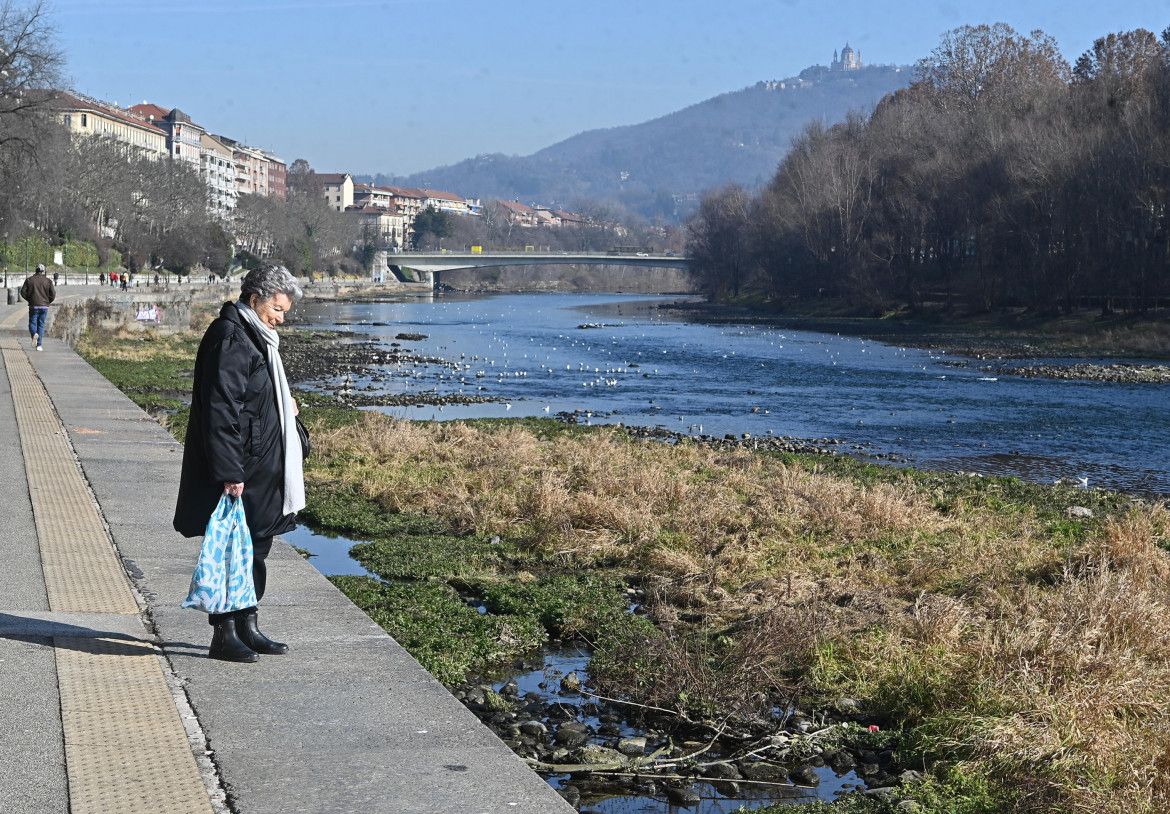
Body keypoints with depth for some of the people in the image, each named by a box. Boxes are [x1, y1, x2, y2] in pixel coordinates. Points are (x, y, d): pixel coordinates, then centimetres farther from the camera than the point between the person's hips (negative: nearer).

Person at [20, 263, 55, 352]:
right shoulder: (48, 281, 1)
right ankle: (39, 345, 3)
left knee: (32, 323, 8)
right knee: (41, 325, 7)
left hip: (33, 306, -1)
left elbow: (23, 292, -2)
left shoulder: (29, 280, 2)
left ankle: (34, 334, -26)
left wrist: (29, 300, 14)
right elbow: (53, 294, -3)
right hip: (44, 306, 1)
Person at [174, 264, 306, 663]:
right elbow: (220, 409, -22)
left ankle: (246, 628, 23)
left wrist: (282, 407, 13)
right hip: (239, 472, -10)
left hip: (260, 470, 10)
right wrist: (229, 472, -24)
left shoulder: (255, 337, 16)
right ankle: (224, 634, 4)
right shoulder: (229, 338, -16)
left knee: (255, 548, 14)